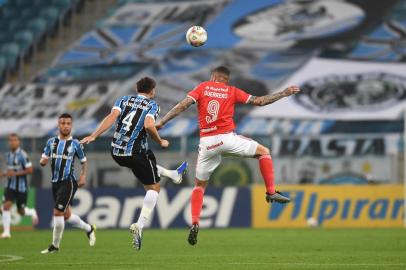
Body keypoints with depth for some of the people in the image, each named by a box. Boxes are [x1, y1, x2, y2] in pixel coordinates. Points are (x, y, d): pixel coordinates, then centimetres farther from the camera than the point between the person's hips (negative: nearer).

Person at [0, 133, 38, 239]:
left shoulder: (22, 155, -15)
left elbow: (30, 170, -17)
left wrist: (15, 174, -23)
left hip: (21, 187, -5)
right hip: (10, 186, 5)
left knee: (21, 211, 6)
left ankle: (32, 212, 41)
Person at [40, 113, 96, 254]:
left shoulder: (75, 144, -2)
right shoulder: (51, 142, 7)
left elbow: (84, 161, 9)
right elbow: (43, 160, 6)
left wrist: (83, 176, -5)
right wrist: (43, 161, -17)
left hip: (68, 182, -5)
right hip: (55, 182, 5)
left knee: (58, 212, -14)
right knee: (66, 215, 14)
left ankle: (55, 245, -2)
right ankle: (89, 229, 39)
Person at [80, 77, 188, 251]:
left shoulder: (123, 100, 10)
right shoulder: (152, 105, 0)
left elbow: (112, 117, -7)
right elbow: (149, 125, -19)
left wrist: (93, 136, -14)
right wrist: (161, 142, -3)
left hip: (116, 152, 5)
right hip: (136, 151, -5)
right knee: (153, 188, 8)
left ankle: (174, 175, 58)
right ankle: (139, 225, -10)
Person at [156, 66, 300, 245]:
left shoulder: (202, 88, 10)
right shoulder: (232, 91, 9)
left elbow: (183, 105, -3)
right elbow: (259, 101, 10)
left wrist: (161, 122, -3)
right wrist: (283, 94, 20)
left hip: (207, 143, 1)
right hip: (227, 138, -1)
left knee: (200, 185, 14)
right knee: (263, 151, 19)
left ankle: (194, 224, -2)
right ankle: (271, 193, 10)